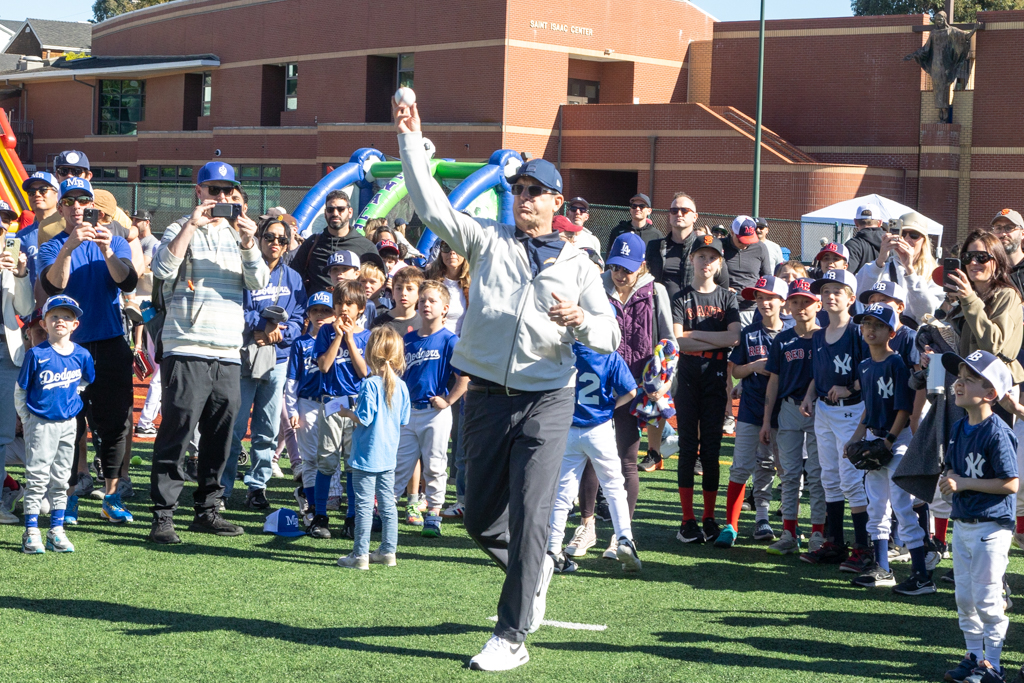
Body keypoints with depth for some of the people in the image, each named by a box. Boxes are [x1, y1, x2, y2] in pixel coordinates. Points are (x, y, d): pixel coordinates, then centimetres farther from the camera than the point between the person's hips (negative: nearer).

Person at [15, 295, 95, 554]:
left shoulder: (81, 355, -1)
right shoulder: (36, 355, -11)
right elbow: (19, 391, -2)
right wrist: (27, 420, -1)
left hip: (67, 424, 4)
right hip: (40, 424, -4)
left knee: (61, 479, 9)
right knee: (37, 477, -5)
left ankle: (56, 532, 15)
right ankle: (31, 533, -1)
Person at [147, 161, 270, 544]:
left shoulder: (237, 235, 17)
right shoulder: (181, 230, 5)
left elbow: (259, 282, 3)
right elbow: (163, 269, -14)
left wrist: (249, 244, -13)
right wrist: (192, 226, -15)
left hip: (228, 354, 5)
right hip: (186, 350, -5)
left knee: (219, 437, 7)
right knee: (176, 434, -7)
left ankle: (206, 510, 17)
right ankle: (162, 516, -6)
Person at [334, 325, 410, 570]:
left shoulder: (370, 384, -17)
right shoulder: (401, 386, 1)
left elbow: (364, 419, -19)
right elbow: (403, 421, 8)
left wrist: (347, 413, 0)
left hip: (367, 456, -6)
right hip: (389, 456, 6)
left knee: (364, 505, -2)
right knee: (387, 503, 12)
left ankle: (360, 555, 1)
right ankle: (388, 551, 17)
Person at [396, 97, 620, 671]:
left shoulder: (577, 264, 10)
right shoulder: (487, 240, 9)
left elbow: (610, 337, 5)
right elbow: (431, 205, -3)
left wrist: (580, 319, -17)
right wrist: (412, 138, -8)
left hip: (547, 401, -2)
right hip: (487, 397, 2)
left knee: (529, 518, -10)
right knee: (480, 517, 9)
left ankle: (512, 637, -5)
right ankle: (536, 569, 39)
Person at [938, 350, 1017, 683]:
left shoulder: (997, 433, -18)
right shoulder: (959, 428, 7)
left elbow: (1010, 483, -20)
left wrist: (964, 483, -19)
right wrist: (947, 478, -3)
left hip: (990, 527, -8)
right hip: (962, 524, 8)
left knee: (986, 599, -2)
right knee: (964, 596, 14)